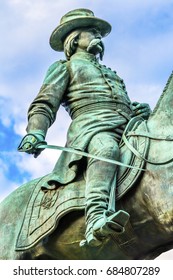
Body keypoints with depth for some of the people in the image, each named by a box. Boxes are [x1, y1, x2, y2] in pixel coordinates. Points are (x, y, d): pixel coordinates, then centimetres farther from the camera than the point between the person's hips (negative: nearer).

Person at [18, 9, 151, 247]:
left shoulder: (111, 73, 42)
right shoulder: (64, 67, 23)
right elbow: (44, 105, 9)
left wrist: (140, 109, 9)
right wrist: (36, 132, -12)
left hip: (127, 129, 7)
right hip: (91, 125, -7)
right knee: (106, 150, -41)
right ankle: (96, 221, -61)